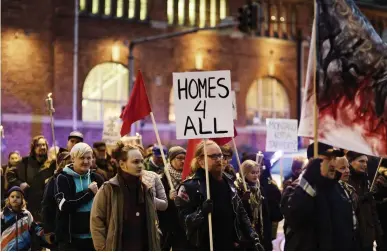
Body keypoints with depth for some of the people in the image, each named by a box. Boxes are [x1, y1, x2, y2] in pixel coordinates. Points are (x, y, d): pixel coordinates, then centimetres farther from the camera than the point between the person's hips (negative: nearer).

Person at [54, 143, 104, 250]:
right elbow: (65, 205, -17)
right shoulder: (63, 179, -3)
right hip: (70, 237, -4)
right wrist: (89, 192, -14)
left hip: (94, 236, 4)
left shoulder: (97, 179, 9)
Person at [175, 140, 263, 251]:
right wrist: (201, 212, -29)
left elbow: (241, 214, 14)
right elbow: (184, 220, -11)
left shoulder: (227, 182, 11)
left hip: (232, 247, 6)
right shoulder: (190, 186, -8)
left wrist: (254, 240, 8)